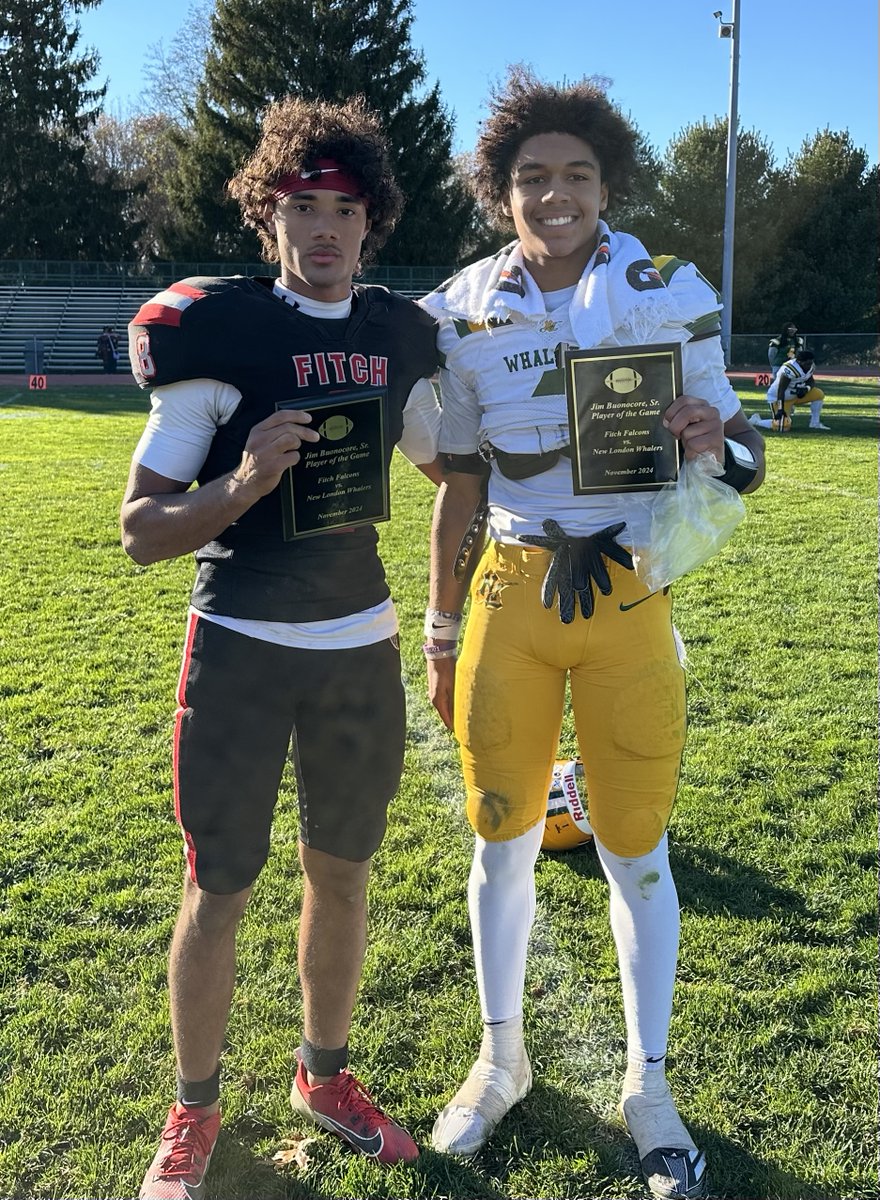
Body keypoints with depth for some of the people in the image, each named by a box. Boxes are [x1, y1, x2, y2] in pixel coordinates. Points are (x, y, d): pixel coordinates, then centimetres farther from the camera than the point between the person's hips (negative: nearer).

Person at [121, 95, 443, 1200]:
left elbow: (449, 461, 21)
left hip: (359, 646, 5)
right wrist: (244, 482, -26)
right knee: (218, 887, 6)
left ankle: (324, 1076, 37)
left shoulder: (398, 335, 4)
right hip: (240, 651, -4)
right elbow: (141, 531, -9)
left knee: (341, 871, 15)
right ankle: (194, 1111, 29)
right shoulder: (218, 332, -10)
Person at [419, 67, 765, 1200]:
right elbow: (458, 485, 10)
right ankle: (500, 1061, 35)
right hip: (510, 592, 2)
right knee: (502, 839, 12)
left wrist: (715, 441, -21)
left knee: (636, 853, 7)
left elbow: (743, 459, 3)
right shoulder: (463, 311, 3)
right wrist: (440, 632, 11)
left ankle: (648, 1086, 30)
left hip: (630, 596, -1)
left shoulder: (669, 294, -1)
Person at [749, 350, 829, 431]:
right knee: (782, 427, -20)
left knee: (819, 395, -3)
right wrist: (780, 409, -36)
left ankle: (815, 424, 9)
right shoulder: (790, 369, -31)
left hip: (795, 395, 9)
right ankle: (756, 421, 3)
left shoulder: (809, 366, -5)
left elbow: (811, 382, 7)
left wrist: (806, 388, -18)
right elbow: (781, 390, -32)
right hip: (777, 397, -9)